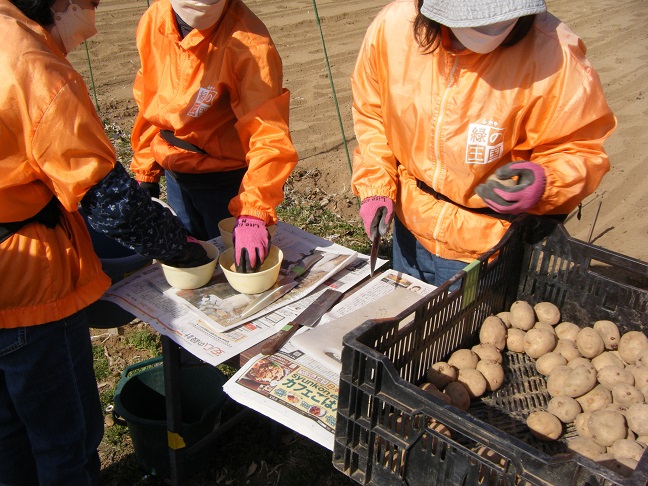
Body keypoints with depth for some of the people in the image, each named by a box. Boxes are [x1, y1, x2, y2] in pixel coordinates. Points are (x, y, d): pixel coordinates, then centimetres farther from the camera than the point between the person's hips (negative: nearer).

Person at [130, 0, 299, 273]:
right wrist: (145, 173, 10)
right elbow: (148, 104, 8)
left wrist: (253, 213, -41)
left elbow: (270, 136, -32)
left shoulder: (247, 42, -24)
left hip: (227, 180, -6)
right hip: (175, 177, 6)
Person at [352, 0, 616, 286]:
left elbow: (580, 149, -14)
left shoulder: (552, 56, -26)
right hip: (410, 227, 5)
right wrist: (375, 186, -5)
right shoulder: (392, 26, -16)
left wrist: (545, 184, -35)